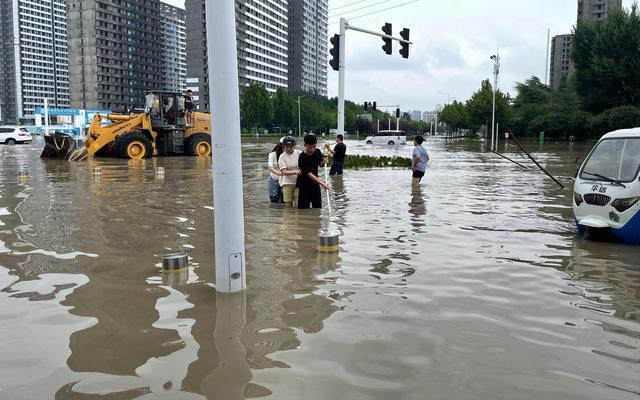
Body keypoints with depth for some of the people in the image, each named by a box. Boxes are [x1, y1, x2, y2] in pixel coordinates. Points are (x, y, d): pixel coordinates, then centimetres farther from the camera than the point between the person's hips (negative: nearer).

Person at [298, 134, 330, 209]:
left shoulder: (317, 152, -2)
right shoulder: (302, 158, -22)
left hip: (315, 184, 6)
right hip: (305, 186, -6)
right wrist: (322, 183, -37)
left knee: (318, 207, 9)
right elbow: (309, 174, -27)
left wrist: (323, 162, -8)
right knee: (304, 208, -1)